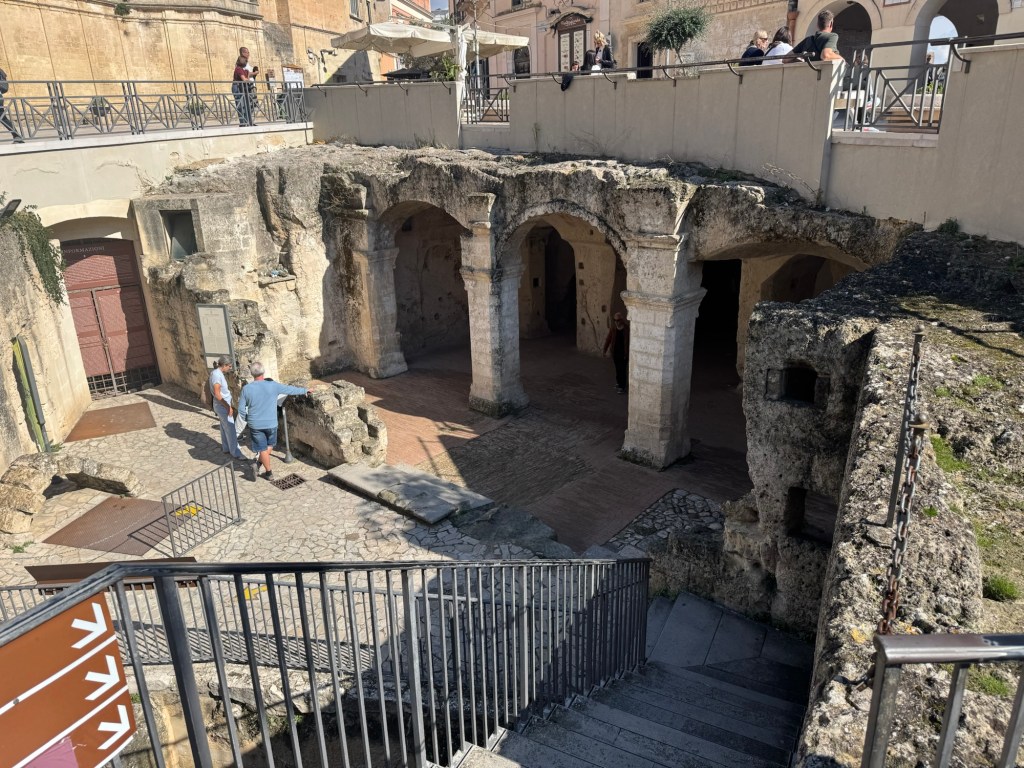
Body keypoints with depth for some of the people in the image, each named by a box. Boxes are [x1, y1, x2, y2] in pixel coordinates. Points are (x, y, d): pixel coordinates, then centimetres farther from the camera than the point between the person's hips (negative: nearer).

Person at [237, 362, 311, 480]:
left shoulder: (246, 389, -11)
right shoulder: (273, 386, -12)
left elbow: (241, 409, -5)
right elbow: (291, 389, 2)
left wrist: (247, 420, 14)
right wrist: (305, 390, 18)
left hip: (255, 425, 0)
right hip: (271, 423, 0)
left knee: (262, 448, 13)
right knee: (269, 444, 23)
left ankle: (269, 472, 17)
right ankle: (258, 462, 7)